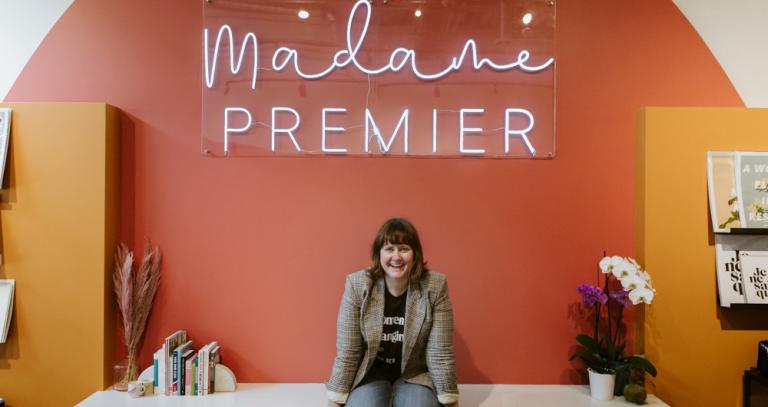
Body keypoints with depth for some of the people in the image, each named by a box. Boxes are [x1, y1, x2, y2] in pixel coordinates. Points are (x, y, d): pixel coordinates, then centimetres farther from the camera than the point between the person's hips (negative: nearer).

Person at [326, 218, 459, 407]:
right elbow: (347, 352, -10)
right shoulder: (356, 285, -14)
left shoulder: (435, 286, -14)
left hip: (415, 376, 0)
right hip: (369, 375, 0)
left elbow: (440, 353, -10)